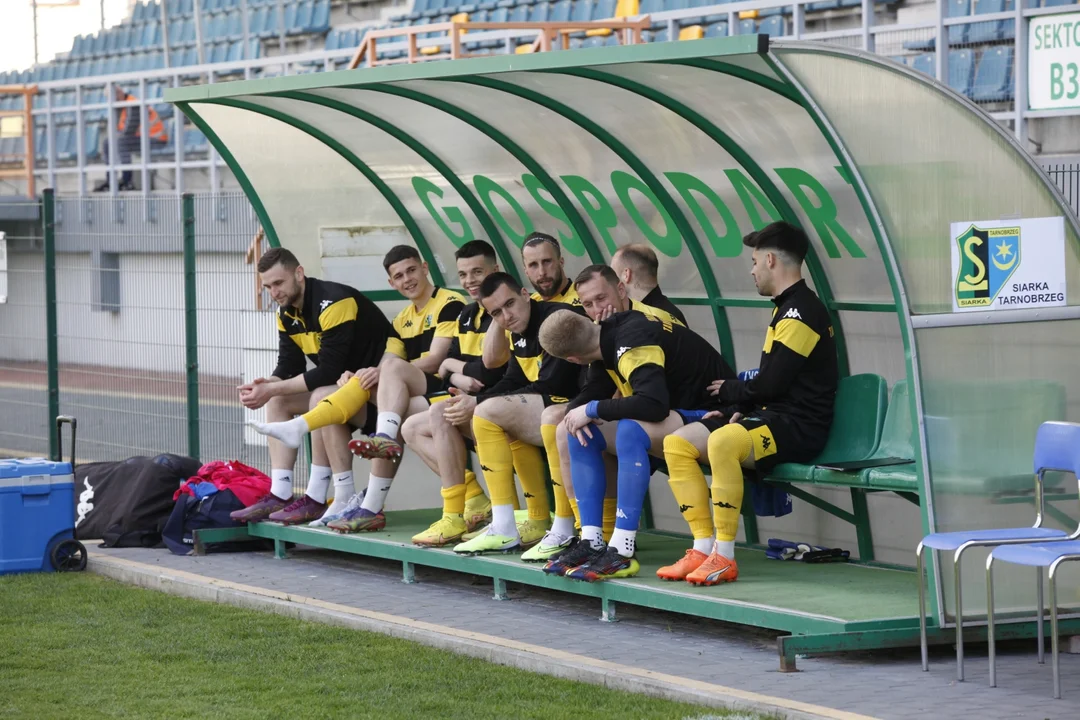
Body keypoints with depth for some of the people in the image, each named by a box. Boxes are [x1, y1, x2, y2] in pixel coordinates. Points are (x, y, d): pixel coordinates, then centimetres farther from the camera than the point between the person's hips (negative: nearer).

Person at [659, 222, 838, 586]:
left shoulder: (802, 311, -13)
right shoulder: (786, 308, 20)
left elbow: (769, 385, -17)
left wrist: (729, 392, 1)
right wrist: (738, 405, 5)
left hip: (799, 425, -11)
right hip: (769, 417, 11)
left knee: (722, 442, -37)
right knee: (677, 444, -2)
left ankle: (724, 557, -30)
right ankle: (704, 548, -6)